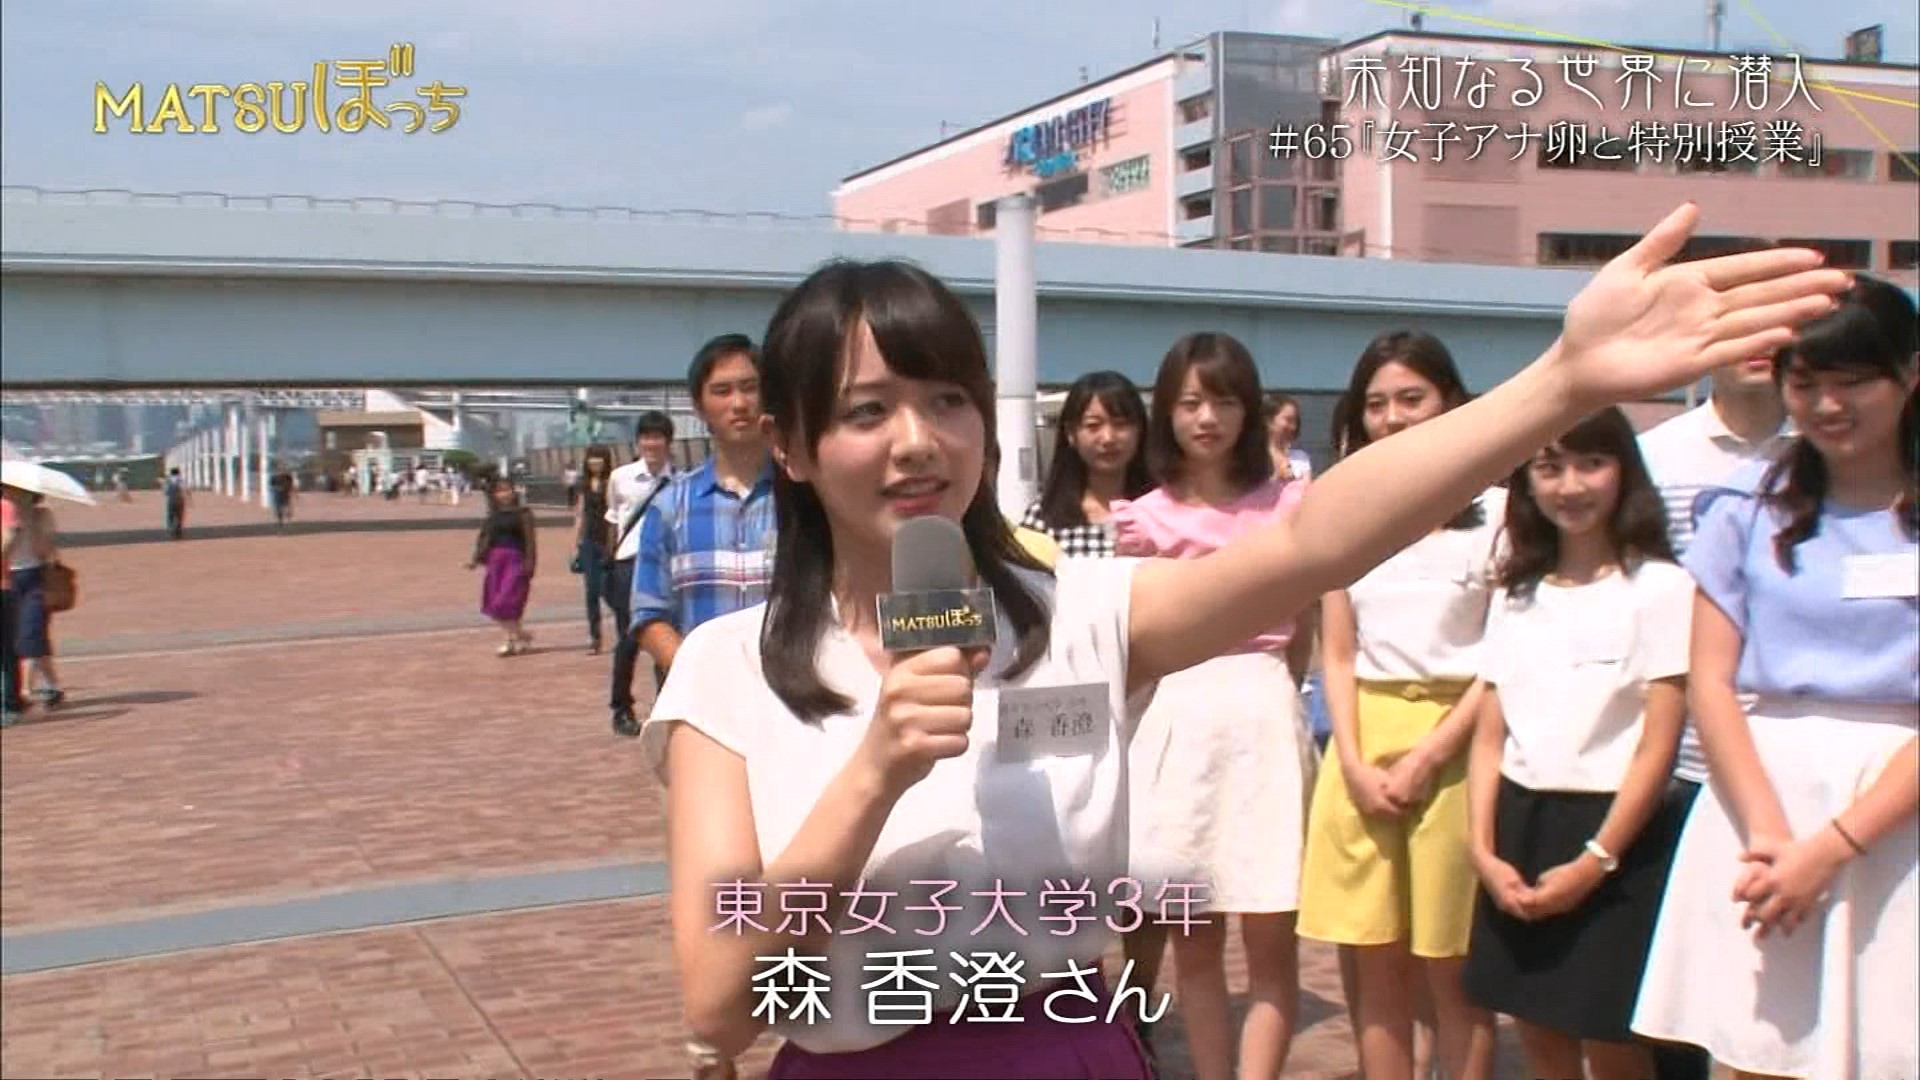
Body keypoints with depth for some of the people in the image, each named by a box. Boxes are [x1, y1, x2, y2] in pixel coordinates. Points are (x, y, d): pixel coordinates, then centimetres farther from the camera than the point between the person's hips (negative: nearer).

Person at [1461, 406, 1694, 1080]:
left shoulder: (1659, 587, -7)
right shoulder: (1515, 595, 10)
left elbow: (1658, 746, -11)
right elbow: (1489, 735, 7)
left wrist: (1595, 860, -15)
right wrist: (1484, 850, -4)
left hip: (1615, 832, -5)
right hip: (1520, 828, 5)